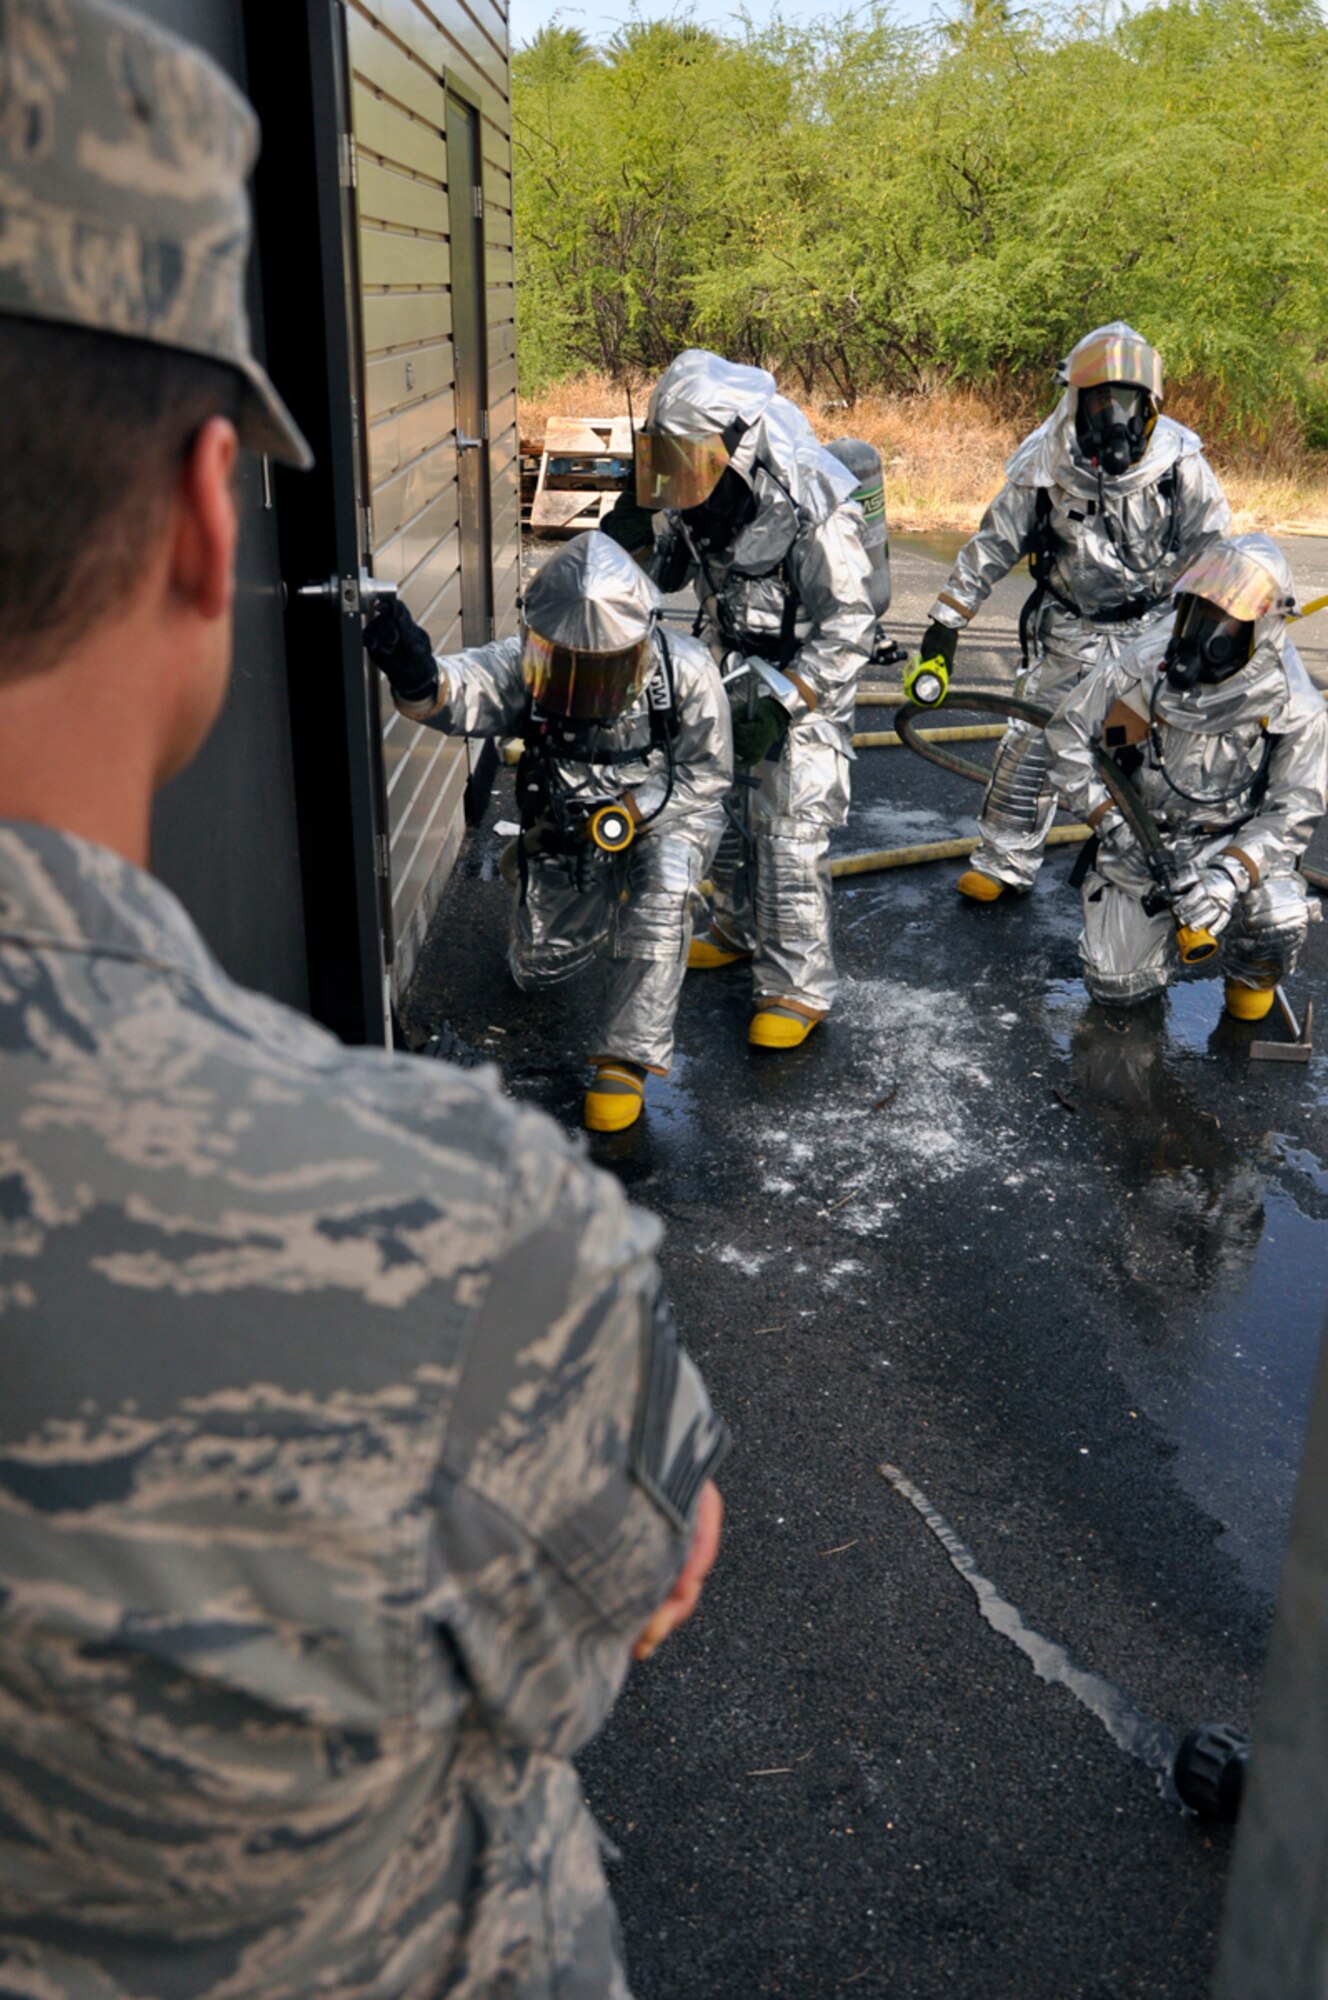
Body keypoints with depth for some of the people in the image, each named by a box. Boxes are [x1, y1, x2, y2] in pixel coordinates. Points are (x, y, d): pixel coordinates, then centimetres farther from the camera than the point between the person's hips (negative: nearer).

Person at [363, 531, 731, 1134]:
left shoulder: (685, 671, -23)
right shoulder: (527, 665, -22)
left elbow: (708, 775, -14)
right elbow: (458, 691, -42)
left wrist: (622, 815, -28)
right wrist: (416, 678, -67)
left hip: (665, 813, -2)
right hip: (566, 823, 3)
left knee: (663, 889, -36)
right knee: (539, 971, 12)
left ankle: (626, 1057, -23)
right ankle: (595, 902, 48)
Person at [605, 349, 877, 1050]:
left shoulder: (812, 511, -26)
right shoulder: (701, 496, -4)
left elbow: (849, 627, -23)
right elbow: (666, 572, 11)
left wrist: (779, 704, -28)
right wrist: (633, 537, -11)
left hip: (804, 683, -7)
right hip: (731, 676, 8)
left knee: (789, 838, -7)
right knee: (724, 813, 18)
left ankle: (798, 986, 4)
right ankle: (741, 930, 40)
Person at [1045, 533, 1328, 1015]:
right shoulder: (1147, 664, -11)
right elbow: (1067, 732, -4)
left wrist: (1229, 874, -33)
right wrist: (1109, 822, -16)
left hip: (1236, 844, -1)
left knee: (1278, 922, -33)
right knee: (1117, 986, -7)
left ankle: (1251, 976, 7)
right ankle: (1166, 920, 29)